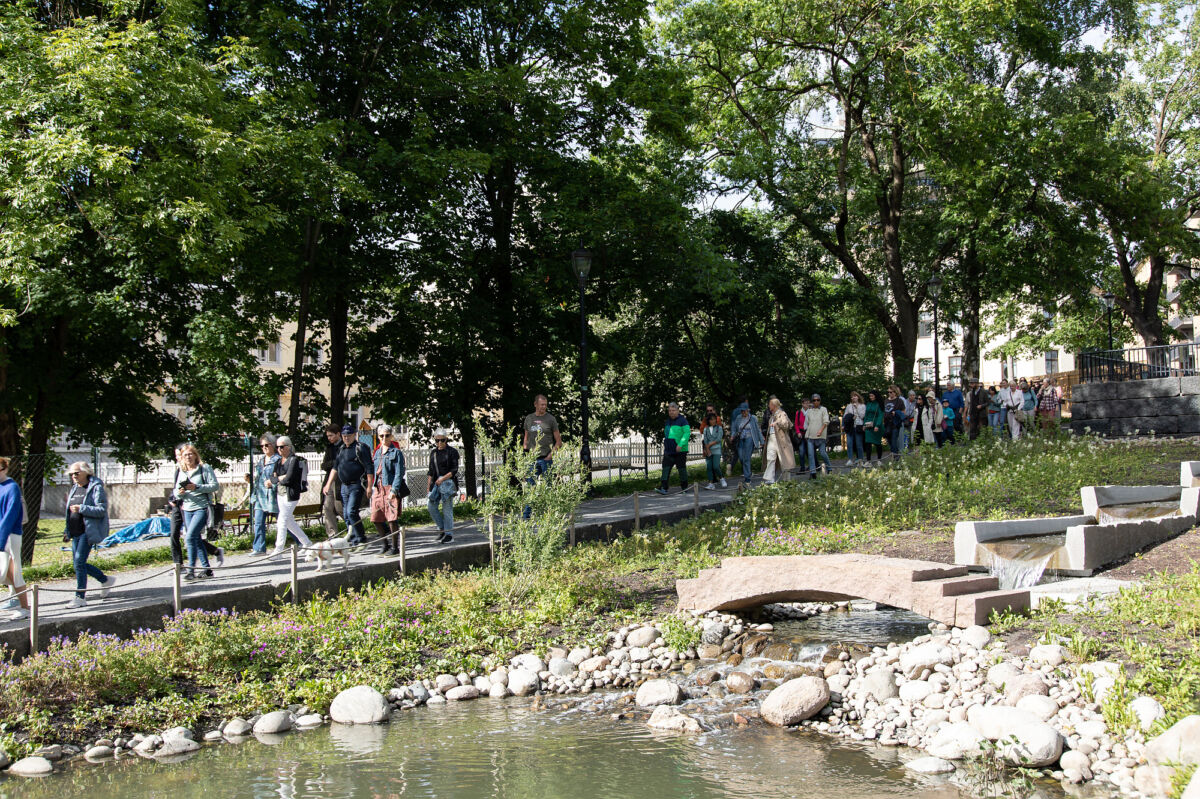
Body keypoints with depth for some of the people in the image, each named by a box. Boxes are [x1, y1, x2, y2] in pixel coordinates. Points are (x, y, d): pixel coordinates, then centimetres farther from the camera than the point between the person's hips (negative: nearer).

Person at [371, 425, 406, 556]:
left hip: (391, 487, -6)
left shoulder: (396, 452, -4)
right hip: (378, 488, 7)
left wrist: (394, 490, -19)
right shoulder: (377, 452, 16)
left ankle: (395, 547, 3)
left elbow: (399, 473, -10)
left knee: (392, 519, -7)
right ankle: (386, 545, 20)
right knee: (376, 519, 4)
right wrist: (373, 489, 16)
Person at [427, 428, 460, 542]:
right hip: (436, 483, 6)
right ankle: (442, 529, 14)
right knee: (432, 507, -1)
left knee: (447, 509, -6)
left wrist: (443, 478, -18)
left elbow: (454, 470, -8)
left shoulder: (452, 452, -4)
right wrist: (429, 484, 11)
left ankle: (449, 534, 0)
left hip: (448, 481, -6)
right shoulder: (433, 453, 13)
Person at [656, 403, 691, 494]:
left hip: (680, 450, -6)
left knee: (682, 468, 4)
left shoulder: (682, 420, -7)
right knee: (666, 468, -5)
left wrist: (680, 444, -23)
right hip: (668, 451, 6)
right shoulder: (668, 421, 15)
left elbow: (687, 433, -16)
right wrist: (665, 446, 24)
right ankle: (663, 488, -11)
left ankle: (684, 487, 17)